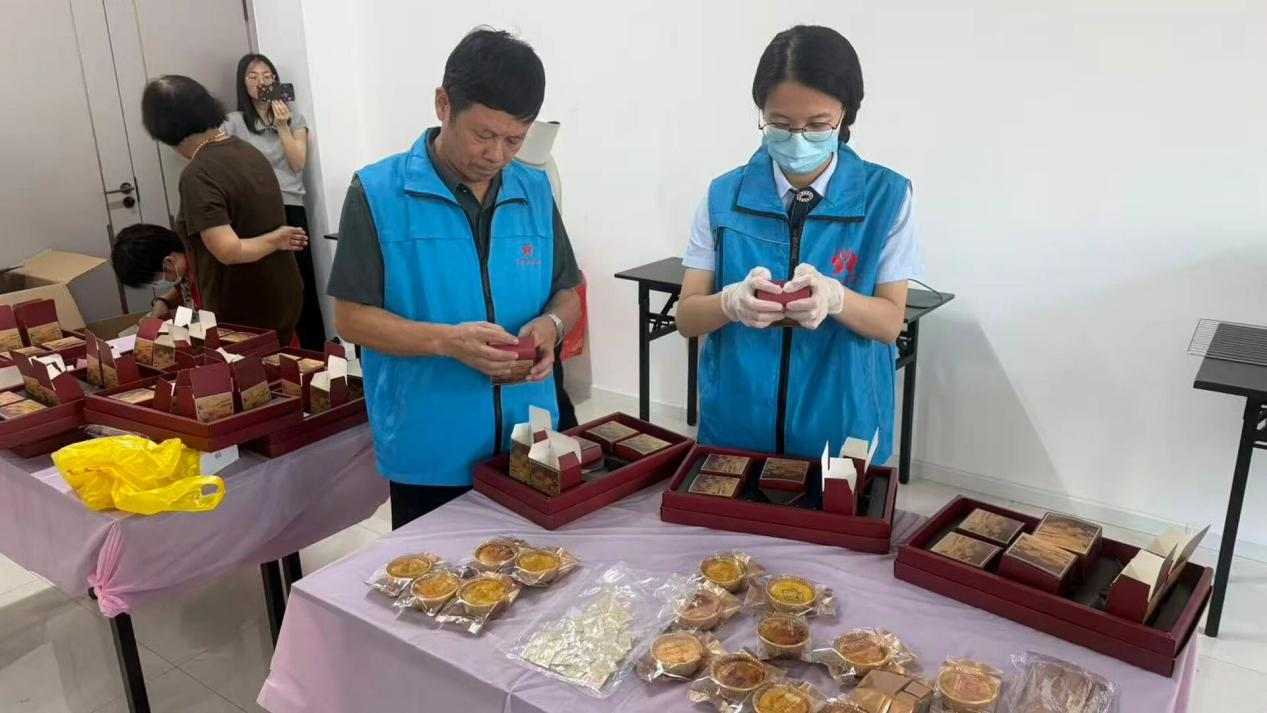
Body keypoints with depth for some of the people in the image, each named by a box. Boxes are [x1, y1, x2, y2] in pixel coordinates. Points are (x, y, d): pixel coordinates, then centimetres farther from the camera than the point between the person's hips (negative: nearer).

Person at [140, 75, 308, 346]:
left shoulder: (197, 175, -21)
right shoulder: (248, 150, 2)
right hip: (284, 297, 7)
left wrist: (277, 239, -13)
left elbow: (228, 251, -27)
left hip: (241, 314, -7)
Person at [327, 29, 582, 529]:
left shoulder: (535, 192, 3)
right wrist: (446, 341, -24)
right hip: (429, 456, -3)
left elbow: (566, 295, 10)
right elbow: (351, 317, -9)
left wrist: (551, 325, -13)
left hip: (530, 447, 4)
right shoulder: (377, 192, -9)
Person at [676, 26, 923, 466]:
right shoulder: (723, 196, -5)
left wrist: (834, 297, -28)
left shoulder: (886, 196, -7)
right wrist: (733, 302, -27)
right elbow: (687, 317, -5)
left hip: (843, 431, -1)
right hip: (734, 426, 1)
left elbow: (890, 323, -6)